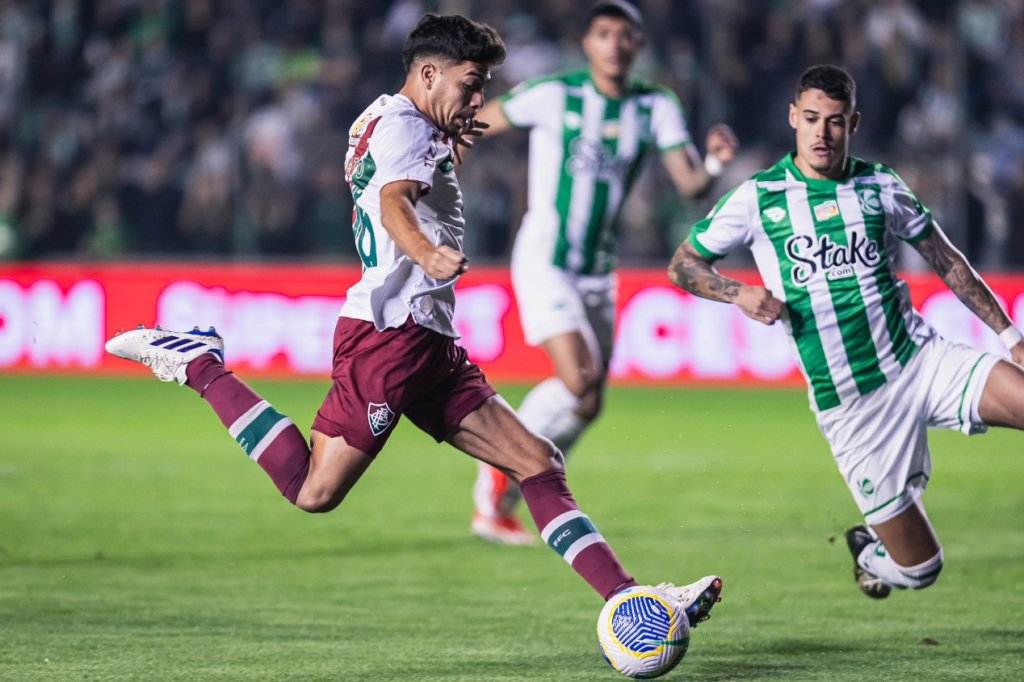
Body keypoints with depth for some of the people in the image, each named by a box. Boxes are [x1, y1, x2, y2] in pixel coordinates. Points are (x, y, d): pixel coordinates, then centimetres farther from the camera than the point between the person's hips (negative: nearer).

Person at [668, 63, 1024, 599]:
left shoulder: (881, 187, 6)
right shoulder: (758, 198, 0)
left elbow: (947, 262, 15)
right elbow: (682, 265, 9)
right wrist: (740, 294, -11)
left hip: (920, 360, 2)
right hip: (850, 407, -2)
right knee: (918, 568, 2)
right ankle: (871, 552, 35)